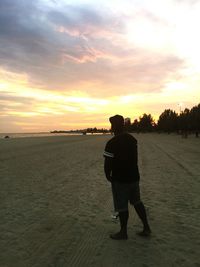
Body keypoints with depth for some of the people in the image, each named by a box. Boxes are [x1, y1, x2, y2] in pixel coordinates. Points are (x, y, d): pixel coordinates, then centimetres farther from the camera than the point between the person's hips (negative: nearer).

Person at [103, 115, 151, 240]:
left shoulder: (112, 143, -21)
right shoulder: (133, 139, 2)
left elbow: (108, 164, -20)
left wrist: (108, 176, -3)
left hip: (120, 179, -6)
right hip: (134, 176, 7)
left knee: (122, 206, 10)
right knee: (137, 202, 23)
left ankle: (123, 232, 27)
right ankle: (146, 228, 29)